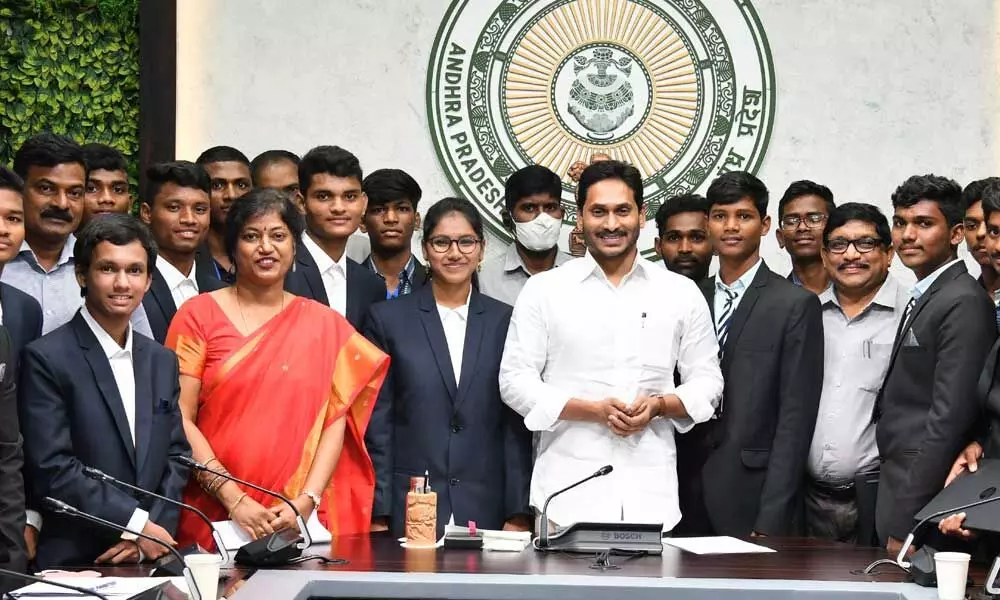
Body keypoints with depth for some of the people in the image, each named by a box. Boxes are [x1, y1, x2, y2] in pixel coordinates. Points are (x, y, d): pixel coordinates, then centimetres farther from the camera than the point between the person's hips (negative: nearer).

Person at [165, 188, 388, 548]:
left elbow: (335, 422, 4)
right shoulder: (198, 316, 3)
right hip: (213, 519, -1)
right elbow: (180, 419, -4)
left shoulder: (325, 324, 9)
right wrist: (235, 500, -13)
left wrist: (306, 501, -11)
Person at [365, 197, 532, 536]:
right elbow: (377, 423, 3)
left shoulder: (504, 321, 8)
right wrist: (378, 516, -3)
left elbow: (516, 425, 7)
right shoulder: (387, 319, 5)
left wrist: (519, 515, 0)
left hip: (486, 509, 1)